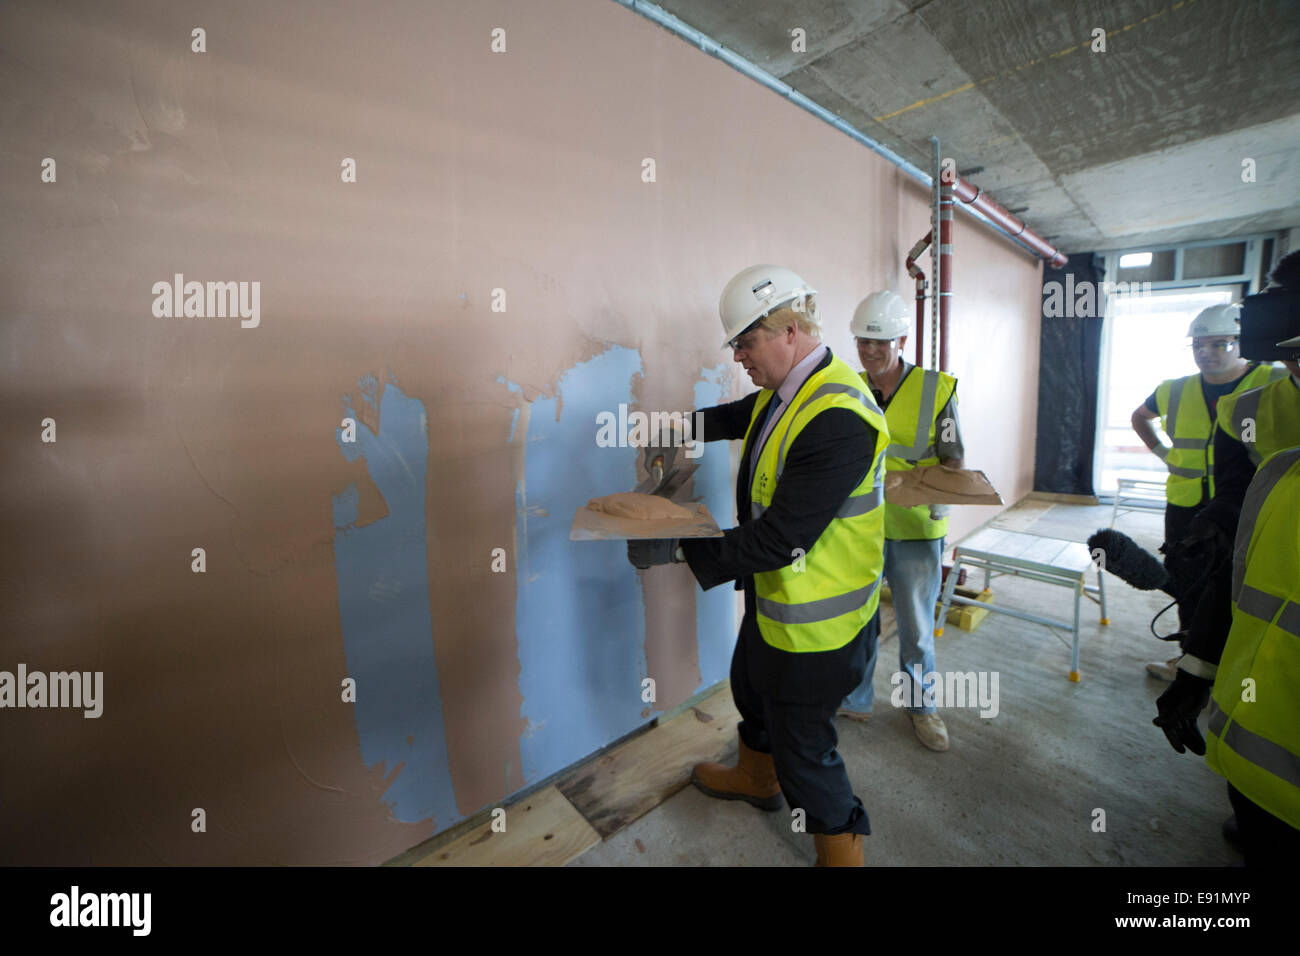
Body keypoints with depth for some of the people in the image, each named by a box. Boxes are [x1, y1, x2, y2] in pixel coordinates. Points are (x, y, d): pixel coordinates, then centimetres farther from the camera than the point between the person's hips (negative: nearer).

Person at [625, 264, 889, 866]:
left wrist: (676, 549, -28)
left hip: (815, 620, -10)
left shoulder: (837, 420, -32)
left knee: (803, 748, 10)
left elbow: (780, 540, -33)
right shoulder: (786, 389, -1)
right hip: (774, 596, 10)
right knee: (752, 688, 31)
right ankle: (755, 779, 60)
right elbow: (737, 416, 22)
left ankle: (840, 851, 39)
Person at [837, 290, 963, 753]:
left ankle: (919, 704, 38)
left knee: (916, 627, 15)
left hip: (915, 529, -1)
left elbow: (953, 460, -1)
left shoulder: (936, 389, -5)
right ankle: (853, 700, 34)